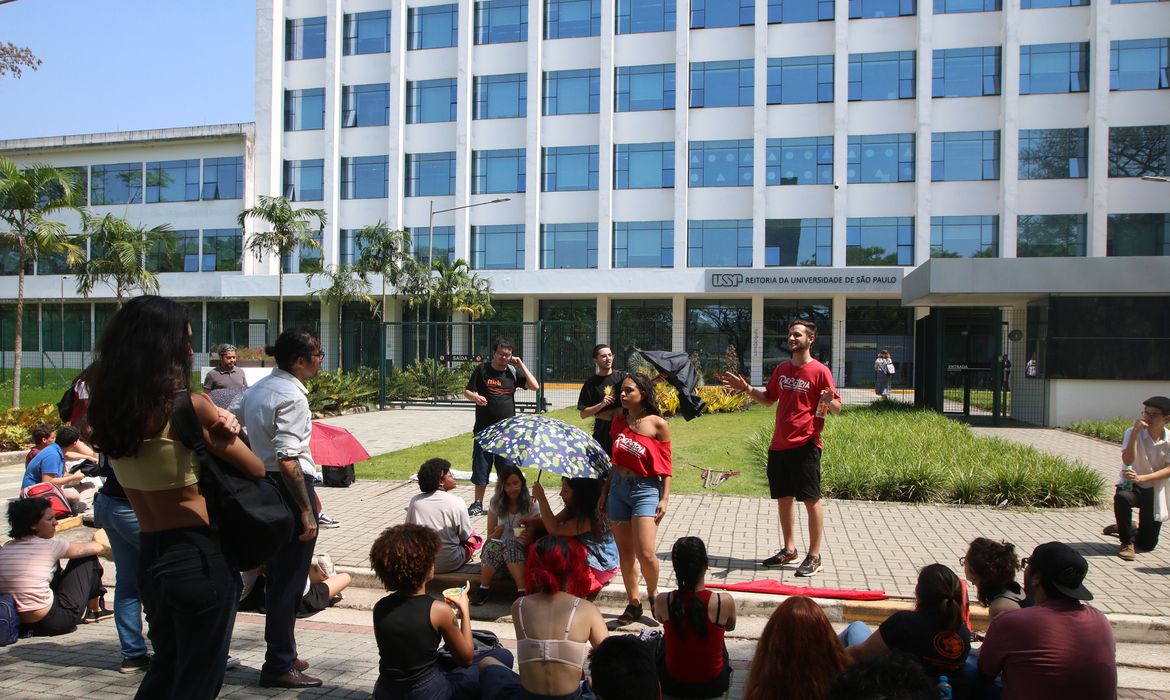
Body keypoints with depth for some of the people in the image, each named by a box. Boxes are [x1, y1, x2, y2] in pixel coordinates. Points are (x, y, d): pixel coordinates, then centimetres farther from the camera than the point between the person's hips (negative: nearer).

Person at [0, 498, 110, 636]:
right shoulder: (48, 546, -10)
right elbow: (96, 548, -1)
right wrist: (102, 546, 23)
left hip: (20, 624, 7)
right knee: (88, 558, 8)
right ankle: (95, 610, 24)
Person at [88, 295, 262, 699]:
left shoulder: (108, 408, 1)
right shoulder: (189, 407, -18)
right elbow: (256, 469, -9)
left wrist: (218, 424, -13)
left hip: (149, 556, 7)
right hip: (200, 556, -6)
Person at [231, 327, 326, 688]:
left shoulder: (259, 388, 9)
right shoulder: (292, 397, -19)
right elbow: (288, 459, -24)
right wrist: (306, 511, -22)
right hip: (290, 487, -10)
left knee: (278, 574, 20)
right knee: (290, 579, 2)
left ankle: (281, 653, 35)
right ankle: (280, 665, 14)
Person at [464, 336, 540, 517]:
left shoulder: (514, 372, 5)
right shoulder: (482, 370, 1)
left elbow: (535, 387, -3)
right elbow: (467, 391, 2)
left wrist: (521, 364, -6)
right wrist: (475, 397, -21)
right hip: (484, 429, -1)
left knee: (506, 468, 4)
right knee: (481, 467, 5)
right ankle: (478, 504, 17)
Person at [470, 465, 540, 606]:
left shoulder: (531, 507, 0)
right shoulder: (496, 504, 6)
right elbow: (490, 537, 6)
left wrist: (528, 539, -24)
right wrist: (496, 533, -18)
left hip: (522, 551, -2)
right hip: (497, 548, 2)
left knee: (510, 544, -37)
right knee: (493, 545, -35)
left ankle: (522, 590, -39)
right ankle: (484, 589, -25)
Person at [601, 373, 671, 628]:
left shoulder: (658, 424, -5)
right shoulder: (619, 422, 10)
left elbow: (666, 465, -3)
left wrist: (665, 497, -8)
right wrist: (605, 491, 16)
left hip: (646, 489, -5)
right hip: (619, 487, 5)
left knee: (645, 554, -12)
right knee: (625, 552, 7)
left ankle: (653, 593, 15)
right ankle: (633, 603, 19)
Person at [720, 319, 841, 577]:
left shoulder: (820, 371, -8)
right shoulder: (781, 369, 11)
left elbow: (837, 407, -9)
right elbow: (769, 398, 22)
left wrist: (829, 402, -30)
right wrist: (747, 389, 9)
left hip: (805, 446, -7)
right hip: (779, 445, 7)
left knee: (811, 499, 0)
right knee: (783, 498, 14)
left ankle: (814, 556, 10)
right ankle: (789, 550, 27)